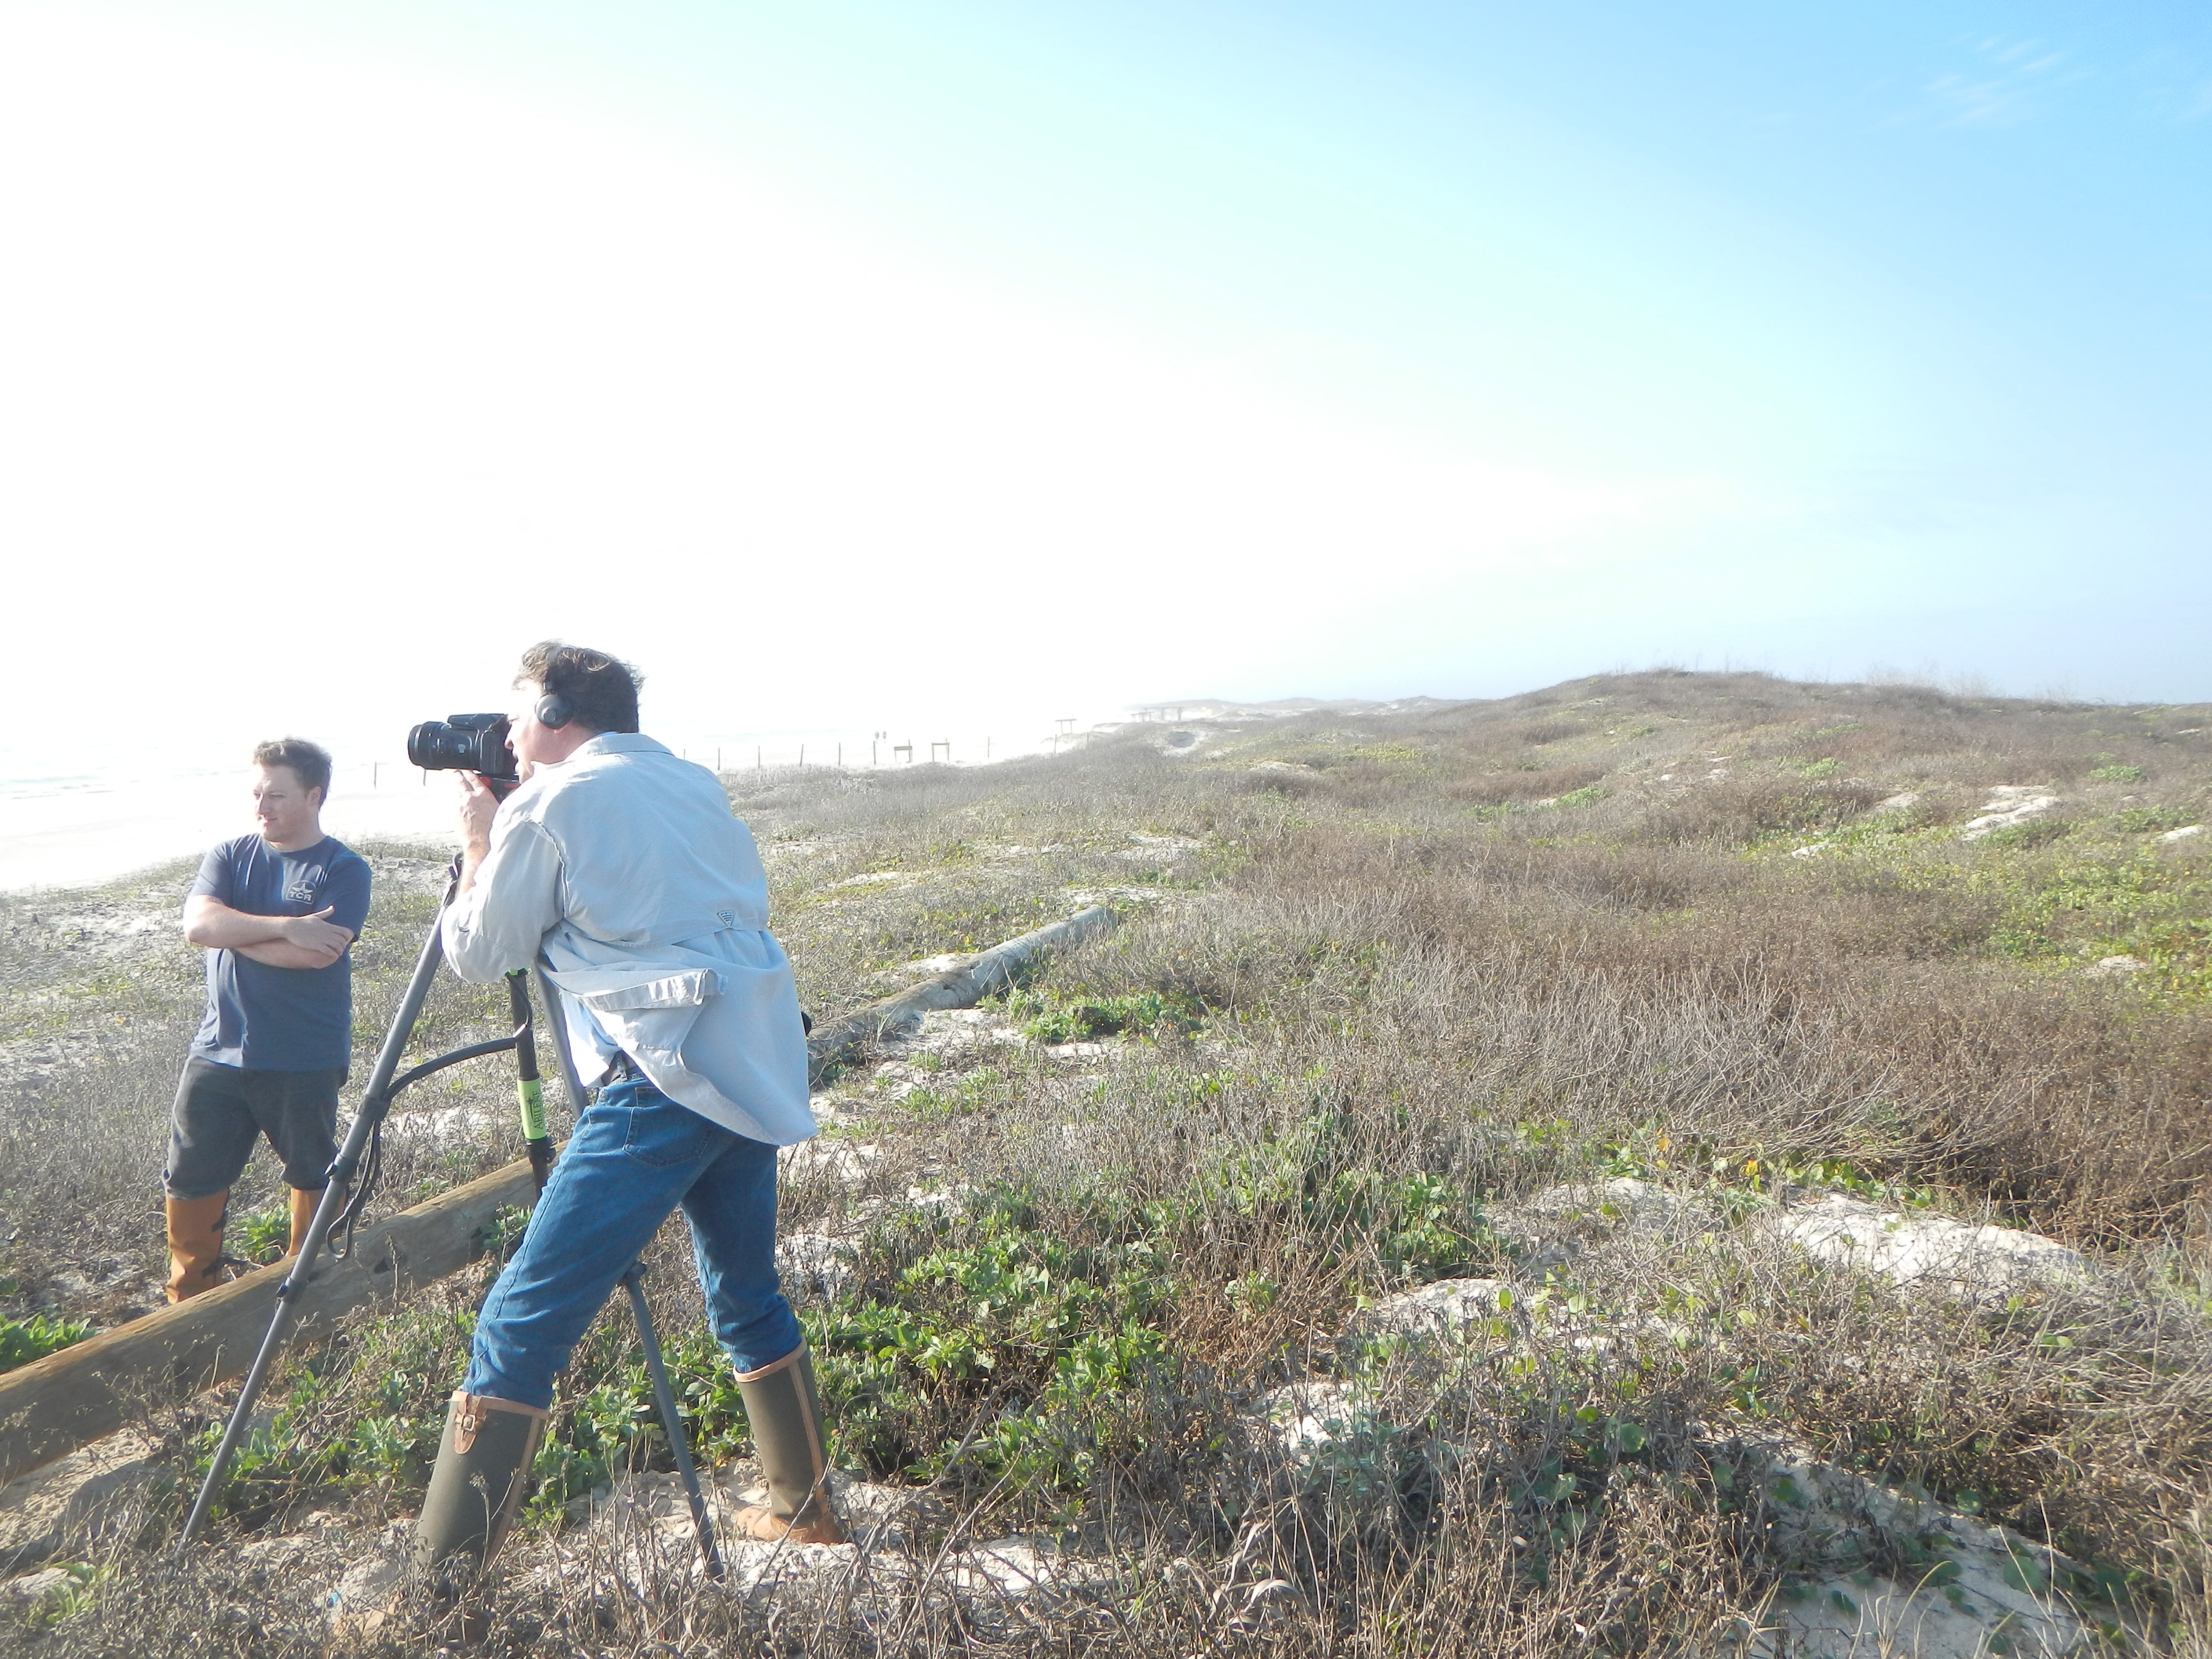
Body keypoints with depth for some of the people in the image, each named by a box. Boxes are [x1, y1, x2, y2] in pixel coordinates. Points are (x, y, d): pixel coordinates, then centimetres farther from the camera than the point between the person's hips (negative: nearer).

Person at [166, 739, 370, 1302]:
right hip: (218, 1053, 4)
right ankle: (190, 1300, 31)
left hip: (306, 1063, -4)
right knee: (190, 1180, 11)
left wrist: (233, 929, -11)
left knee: (314, 1176, 12)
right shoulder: (229, 856, 6)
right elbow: (198, 922, -11)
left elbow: (317, 954, -20)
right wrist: (285, 926, -21)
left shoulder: (345, 870, -7)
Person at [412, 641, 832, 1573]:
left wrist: (478, 844, 22)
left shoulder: (547, 806, -1)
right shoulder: (696, 785, 18)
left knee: (522, 1322, -1)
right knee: (746, 1295, 23)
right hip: (758, 1067, 8)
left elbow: (477, 957, 6)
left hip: (667, 1075, -8)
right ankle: (805, 1508, 34)